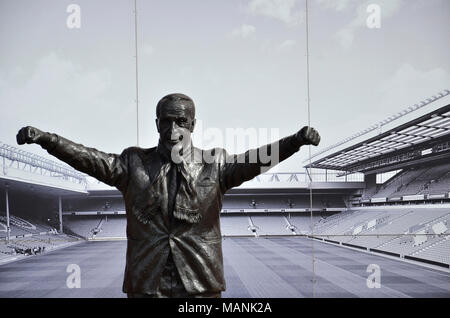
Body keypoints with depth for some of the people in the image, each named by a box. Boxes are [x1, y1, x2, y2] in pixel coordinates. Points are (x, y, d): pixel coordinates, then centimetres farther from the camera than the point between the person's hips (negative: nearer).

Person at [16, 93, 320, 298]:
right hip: (146, 283, 1)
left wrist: (295, 140, -27)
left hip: (201, 283, 0)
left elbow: (250, 161, -10)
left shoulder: (213, 165, 3)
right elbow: (92, 159, -4)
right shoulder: (135, 164, 6)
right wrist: (45, 138, -18)